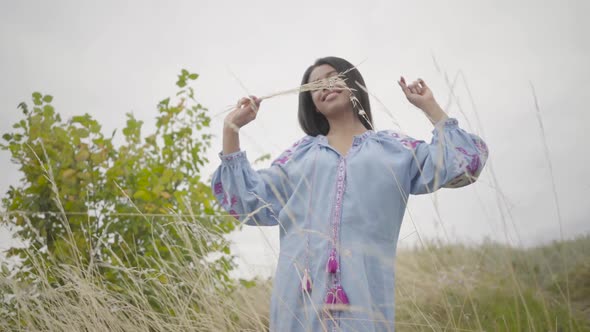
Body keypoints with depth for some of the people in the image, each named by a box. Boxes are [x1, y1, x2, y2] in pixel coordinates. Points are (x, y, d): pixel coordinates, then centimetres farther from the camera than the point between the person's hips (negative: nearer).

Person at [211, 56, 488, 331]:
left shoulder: (395, 149, 15)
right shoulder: (301, 153, 19)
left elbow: (463, 164, 5)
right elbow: (246, 199, 15)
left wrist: (429, 106, 9)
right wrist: (231, 130, 12)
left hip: (363, 292, -1)